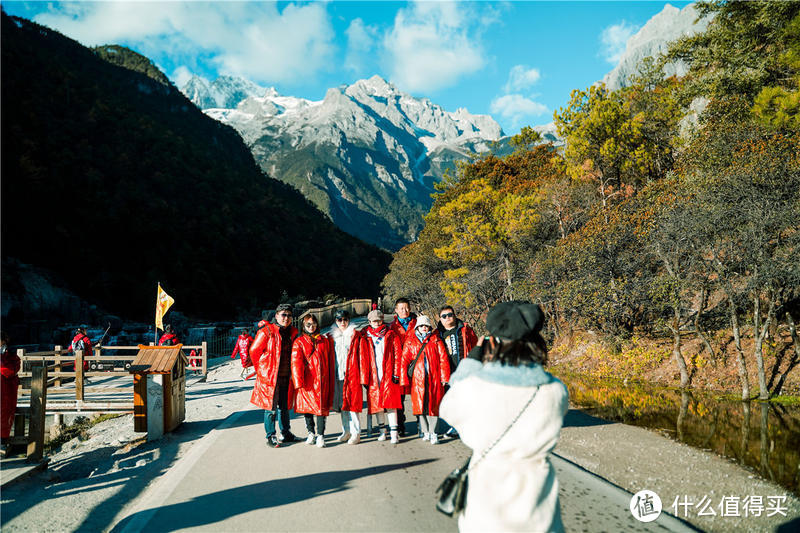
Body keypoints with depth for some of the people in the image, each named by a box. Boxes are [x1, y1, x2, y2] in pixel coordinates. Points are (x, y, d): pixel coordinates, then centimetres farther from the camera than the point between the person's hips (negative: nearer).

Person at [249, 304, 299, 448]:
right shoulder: (267, 331, -9)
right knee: (270, 407, 0)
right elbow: (254, 351, -5)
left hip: (286, 378, 6)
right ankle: (270, 436, 12)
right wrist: (261, 370, 1)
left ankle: (285, 433, 28)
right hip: (270, 377, -5)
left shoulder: (292, 332, 9)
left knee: (284, 407, 15)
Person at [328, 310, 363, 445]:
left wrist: (358, 373, -7)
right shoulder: (332, 336, 12)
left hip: (352, 374, -4)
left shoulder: (355, 335, 1)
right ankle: (346, 431, 20)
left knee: (352, 402, -7)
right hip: (338, 374, 4)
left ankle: (356, 433, -1)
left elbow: (359, 355, 0)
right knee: (342, 403, 9)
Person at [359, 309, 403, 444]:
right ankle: (382, 430, 22)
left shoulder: (391, 336, 7)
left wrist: (396, 373, -6)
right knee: (377, 402, 8)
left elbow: (397, 355, 3)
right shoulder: (364, 338, 9)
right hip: (373, 376, 2)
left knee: (390, 403, -8)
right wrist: (364, 376, 1)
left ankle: (394, 432, -6)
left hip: (388, 374, -2)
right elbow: (362, 357, 7)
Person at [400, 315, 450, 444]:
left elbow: (443, 359, 4)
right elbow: (404, 361, 7)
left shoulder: (436, 340, 8)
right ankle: (425, 432, 14)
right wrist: (404, 379, 0)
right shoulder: (410, 342, 10)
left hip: (434, 378, -1)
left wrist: (444, 377, -2)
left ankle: (433, 432, 5)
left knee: (433, 405, -2)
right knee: (419, 405, 1)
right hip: (417, 378, 1)